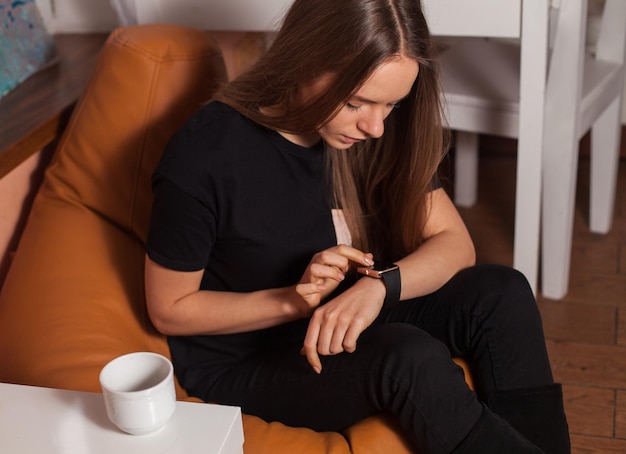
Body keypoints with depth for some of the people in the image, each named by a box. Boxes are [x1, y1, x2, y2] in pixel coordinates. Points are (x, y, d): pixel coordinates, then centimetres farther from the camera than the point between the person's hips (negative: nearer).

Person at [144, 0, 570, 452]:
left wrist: (379, 286, -28)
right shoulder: (203, 156, -24)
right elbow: (170, 311, -13)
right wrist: (295, 300, -25)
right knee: (411, 357, -32)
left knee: (503, 295, -17)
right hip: (242, 361, -5)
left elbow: (455, 243, -7)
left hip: (352, 323, 5)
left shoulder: (376, 135, -9)